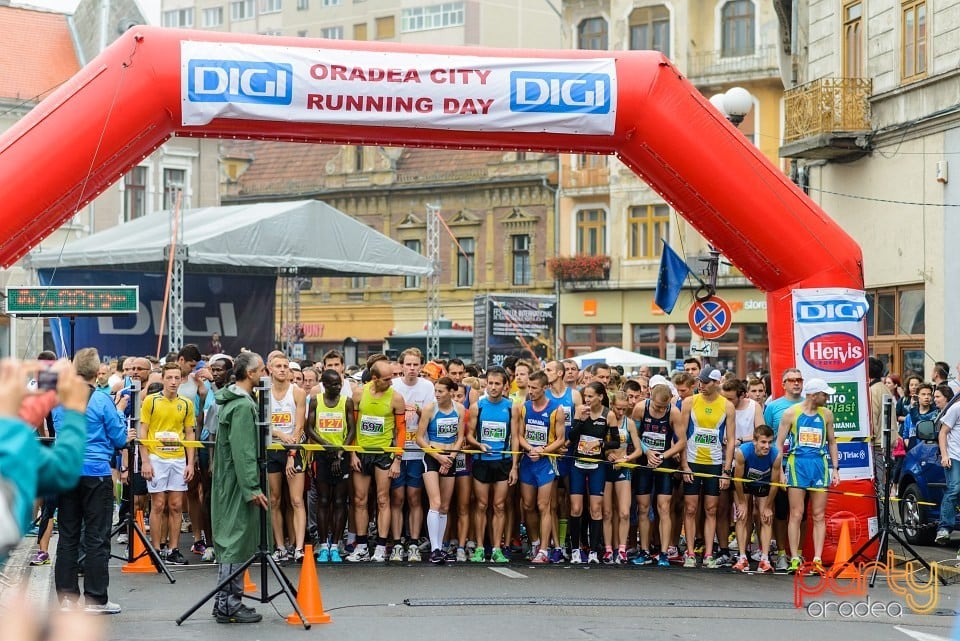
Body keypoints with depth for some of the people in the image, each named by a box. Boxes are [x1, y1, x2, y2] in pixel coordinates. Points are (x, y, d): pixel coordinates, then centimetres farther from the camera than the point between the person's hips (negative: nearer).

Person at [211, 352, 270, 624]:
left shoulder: (230, 401, 15)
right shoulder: (243, 406, -17)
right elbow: (243, 452, -23)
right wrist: (252, 488, -24)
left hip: (227, 482, 10)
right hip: (238, 483, -10)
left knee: (230, 540, 14)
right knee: (237, 541, -6)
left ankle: (225, 601, 20)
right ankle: (229, 604, -3)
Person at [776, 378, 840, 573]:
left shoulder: (826, 414, 9)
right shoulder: (791, 413, -1)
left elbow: (832, 442, 18)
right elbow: (779, 443, 1)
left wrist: (835, 469, 10)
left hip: (820, 464, 3)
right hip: (797, 464, -3)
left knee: (818, 516, 1)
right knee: (796, 515, -4)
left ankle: (817, 559, 1)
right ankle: (794, 559, -1)